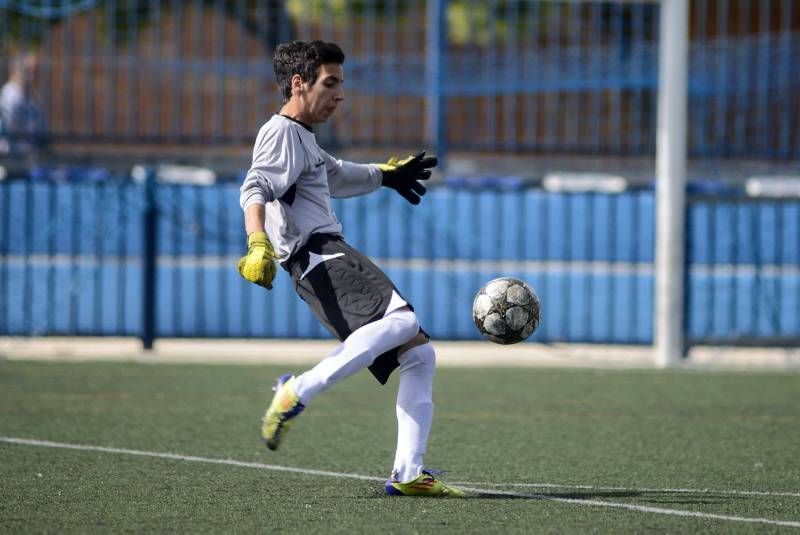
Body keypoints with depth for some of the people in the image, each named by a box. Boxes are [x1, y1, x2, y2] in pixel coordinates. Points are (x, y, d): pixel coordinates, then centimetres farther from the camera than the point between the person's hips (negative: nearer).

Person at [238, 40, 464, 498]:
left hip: (336, 260, 10)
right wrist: (259, 244, -36)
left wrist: (385, 175, 63)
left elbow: (335, 175, 50)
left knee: (419, 353, 4)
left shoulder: (304, 138, 29)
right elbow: (254, 190, -19)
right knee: (401, 320, -32)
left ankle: (408, 474, -2)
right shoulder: (281, 133, -3)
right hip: (318, 257, -10)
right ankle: (299, 393, -34)